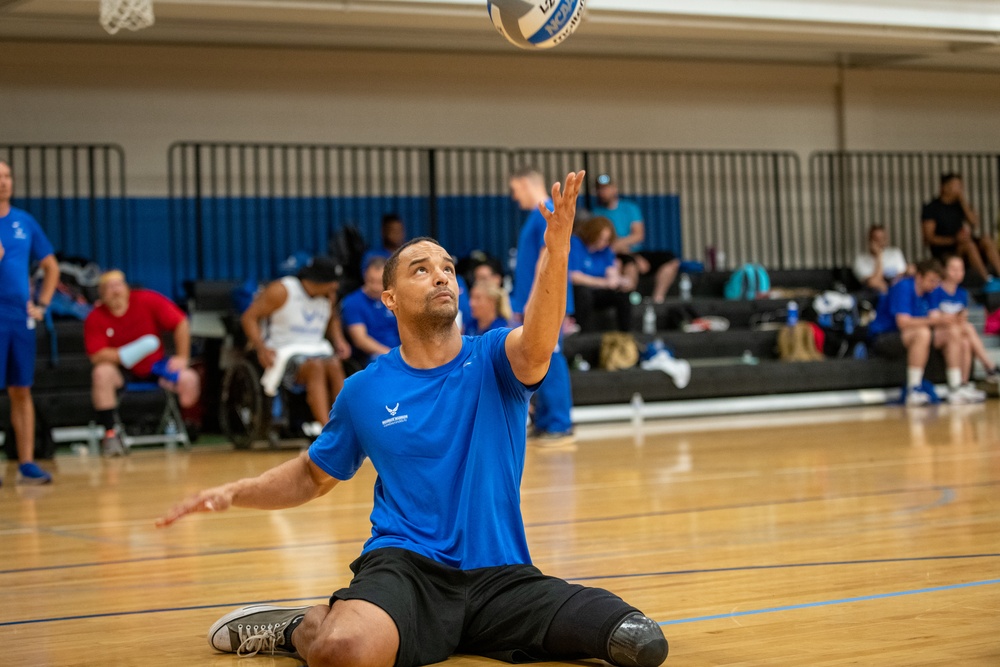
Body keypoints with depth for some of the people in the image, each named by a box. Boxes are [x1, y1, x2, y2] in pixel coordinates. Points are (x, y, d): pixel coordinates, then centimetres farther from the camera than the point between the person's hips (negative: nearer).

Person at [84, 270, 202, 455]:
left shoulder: (149, 300, -13)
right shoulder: (95, 318, -12)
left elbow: (181, 323, -7)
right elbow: (96, 356, -19)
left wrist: (182, 357, -8)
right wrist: (129, 353, -32)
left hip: (154, 365, 1)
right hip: (122, 370, -1)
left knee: (189, 380, -23)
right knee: (102, 373, -34)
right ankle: (110, 433, -23)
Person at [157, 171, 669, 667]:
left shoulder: (492, 361, 2)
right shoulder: (365, 390, 7)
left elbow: (536, 347, -23)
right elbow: (314, 475, 23)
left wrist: (556, 247, -40)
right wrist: (233, 493, 7)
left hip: (500, 575, 3)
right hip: (405, 565, -3)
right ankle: (304, 626, 2)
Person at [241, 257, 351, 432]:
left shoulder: (329, 295, 11)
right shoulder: (281, 291, -7)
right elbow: (249, 317, -5)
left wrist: (339, 341, 12)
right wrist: (261, 348, -19)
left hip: (317, 350, 5)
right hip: (286, 352, -5)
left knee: (335, 366, -30)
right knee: (315, 367, -36)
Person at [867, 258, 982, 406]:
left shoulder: (927, 292, 9)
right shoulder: (903, 288, -18)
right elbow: (903, 322, -28)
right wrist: (932, 320, -35)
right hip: (882, 338, -9)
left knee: (953, 333, -4)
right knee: (922, 333, -37)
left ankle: (956, 388, -4)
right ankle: (913, 392, -36)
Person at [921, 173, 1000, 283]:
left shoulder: (960, 205, 15)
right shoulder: (931, 208, -2)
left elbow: (975, 223, 2)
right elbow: (928, 238, -10)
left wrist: (963, 202, -4)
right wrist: (954, 239, -22)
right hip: (943, 251, -5)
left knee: (987, 241, -22)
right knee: (969, 245, -33)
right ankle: (987, 280, -42)